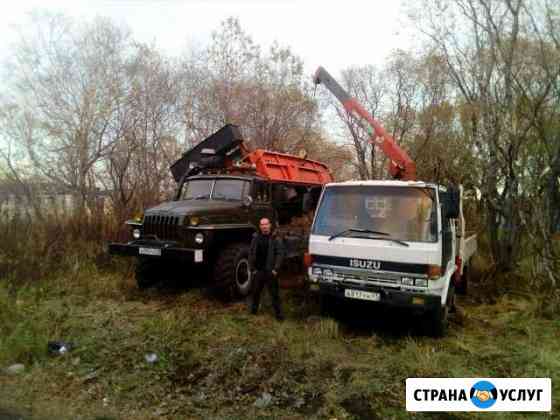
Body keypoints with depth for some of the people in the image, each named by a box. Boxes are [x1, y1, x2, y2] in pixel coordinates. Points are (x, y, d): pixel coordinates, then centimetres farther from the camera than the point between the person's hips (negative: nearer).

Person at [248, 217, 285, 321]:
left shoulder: (275, 238, -3)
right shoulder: (255, 238, 7)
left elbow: (280, 254, -7)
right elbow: (251, 254, 7)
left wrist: (276, 269, -12)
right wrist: (252, 268, 2)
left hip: (270, 271, -3)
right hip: (258, 271, 4)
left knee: (274, 293, 0)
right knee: (255, 292, 15)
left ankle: (278, 313, 9)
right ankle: (253, 311, 33)